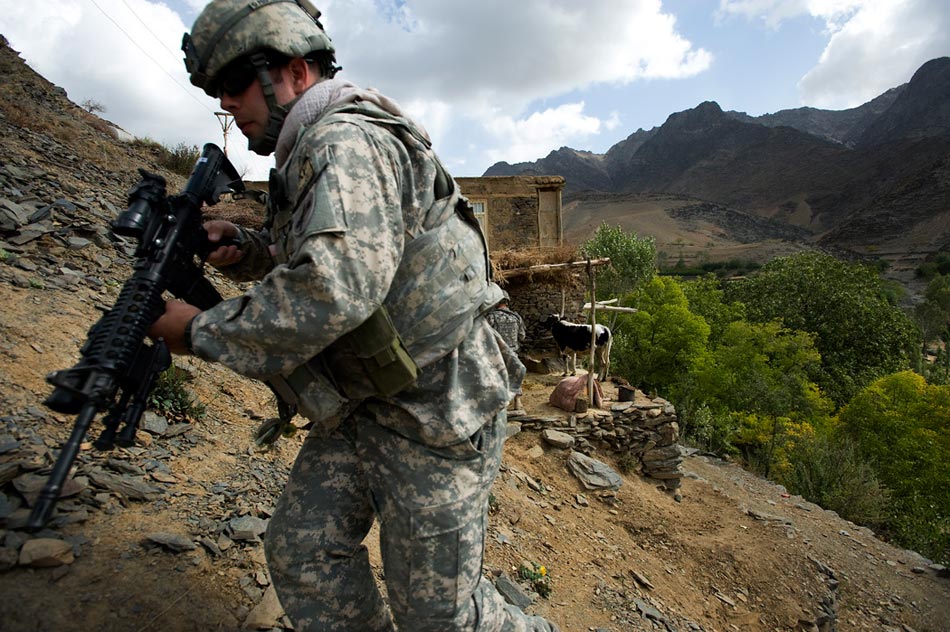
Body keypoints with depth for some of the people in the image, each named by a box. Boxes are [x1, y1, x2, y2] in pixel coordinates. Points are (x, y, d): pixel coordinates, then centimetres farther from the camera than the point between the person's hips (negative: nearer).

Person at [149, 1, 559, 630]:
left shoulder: (346, 142, -19)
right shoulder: (313, 152, 14)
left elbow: (334, 291, -33)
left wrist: (202, 330, -19)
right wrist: (249, 249, 4)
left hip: (433, 411, -9)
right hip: (359, 406, 9)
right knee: (301, 553, 10)